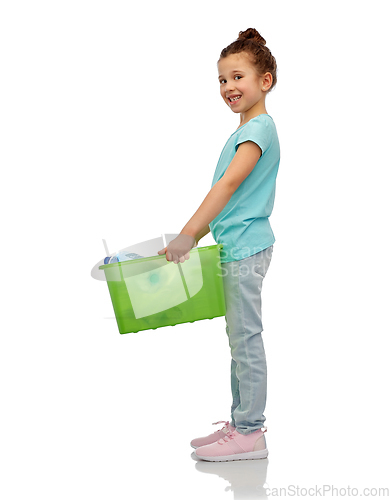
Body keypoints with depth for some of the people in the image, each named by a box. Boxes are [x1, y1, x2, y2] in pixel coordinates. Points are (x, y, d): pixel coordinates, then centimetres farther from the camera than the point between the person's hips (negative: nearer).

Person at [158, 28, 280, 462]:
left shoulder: (260, 127, -12)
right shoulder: (245, 131, 17)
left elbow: (228, 186, -22)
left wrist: (187, 235, -26)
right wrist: (195, 236, 17)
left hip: (246, 246, -10)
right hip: (234, 246, 10)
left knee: (245, 337, -4)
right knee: (240, 338, 14)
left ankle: (249, 433, 4)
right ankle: (241, 424, 23)